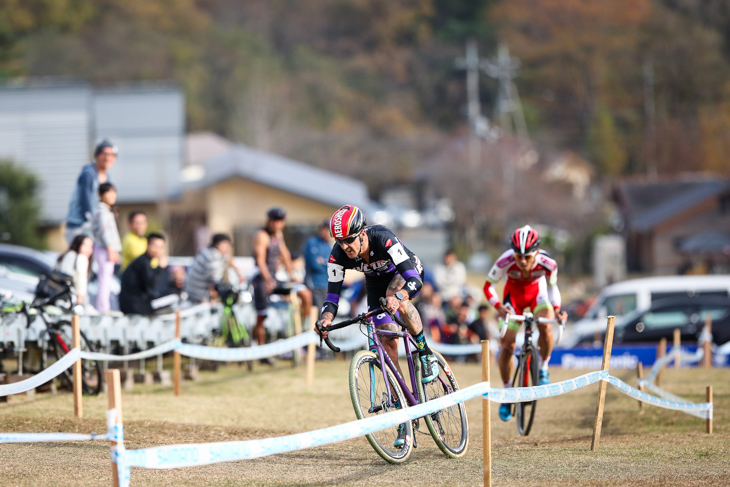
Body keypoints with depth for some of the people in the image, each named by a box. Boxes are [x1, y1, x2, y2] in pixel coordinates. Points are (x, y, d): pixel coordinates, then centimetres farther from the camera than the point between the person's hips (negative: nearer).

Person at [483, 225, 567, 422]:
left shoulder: (548, 264, -31)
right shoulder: (505, 262, -35)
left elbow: (552, 286, -8)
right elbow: (488, 286, -18)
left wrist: (556, 308, -23)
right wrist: (499, 307, -34)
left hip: (537, 293, 0)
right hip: (514, 294, 0)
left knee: (546, 328, -31)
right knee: (506, 347, -10)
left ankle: (543, 369, -5)